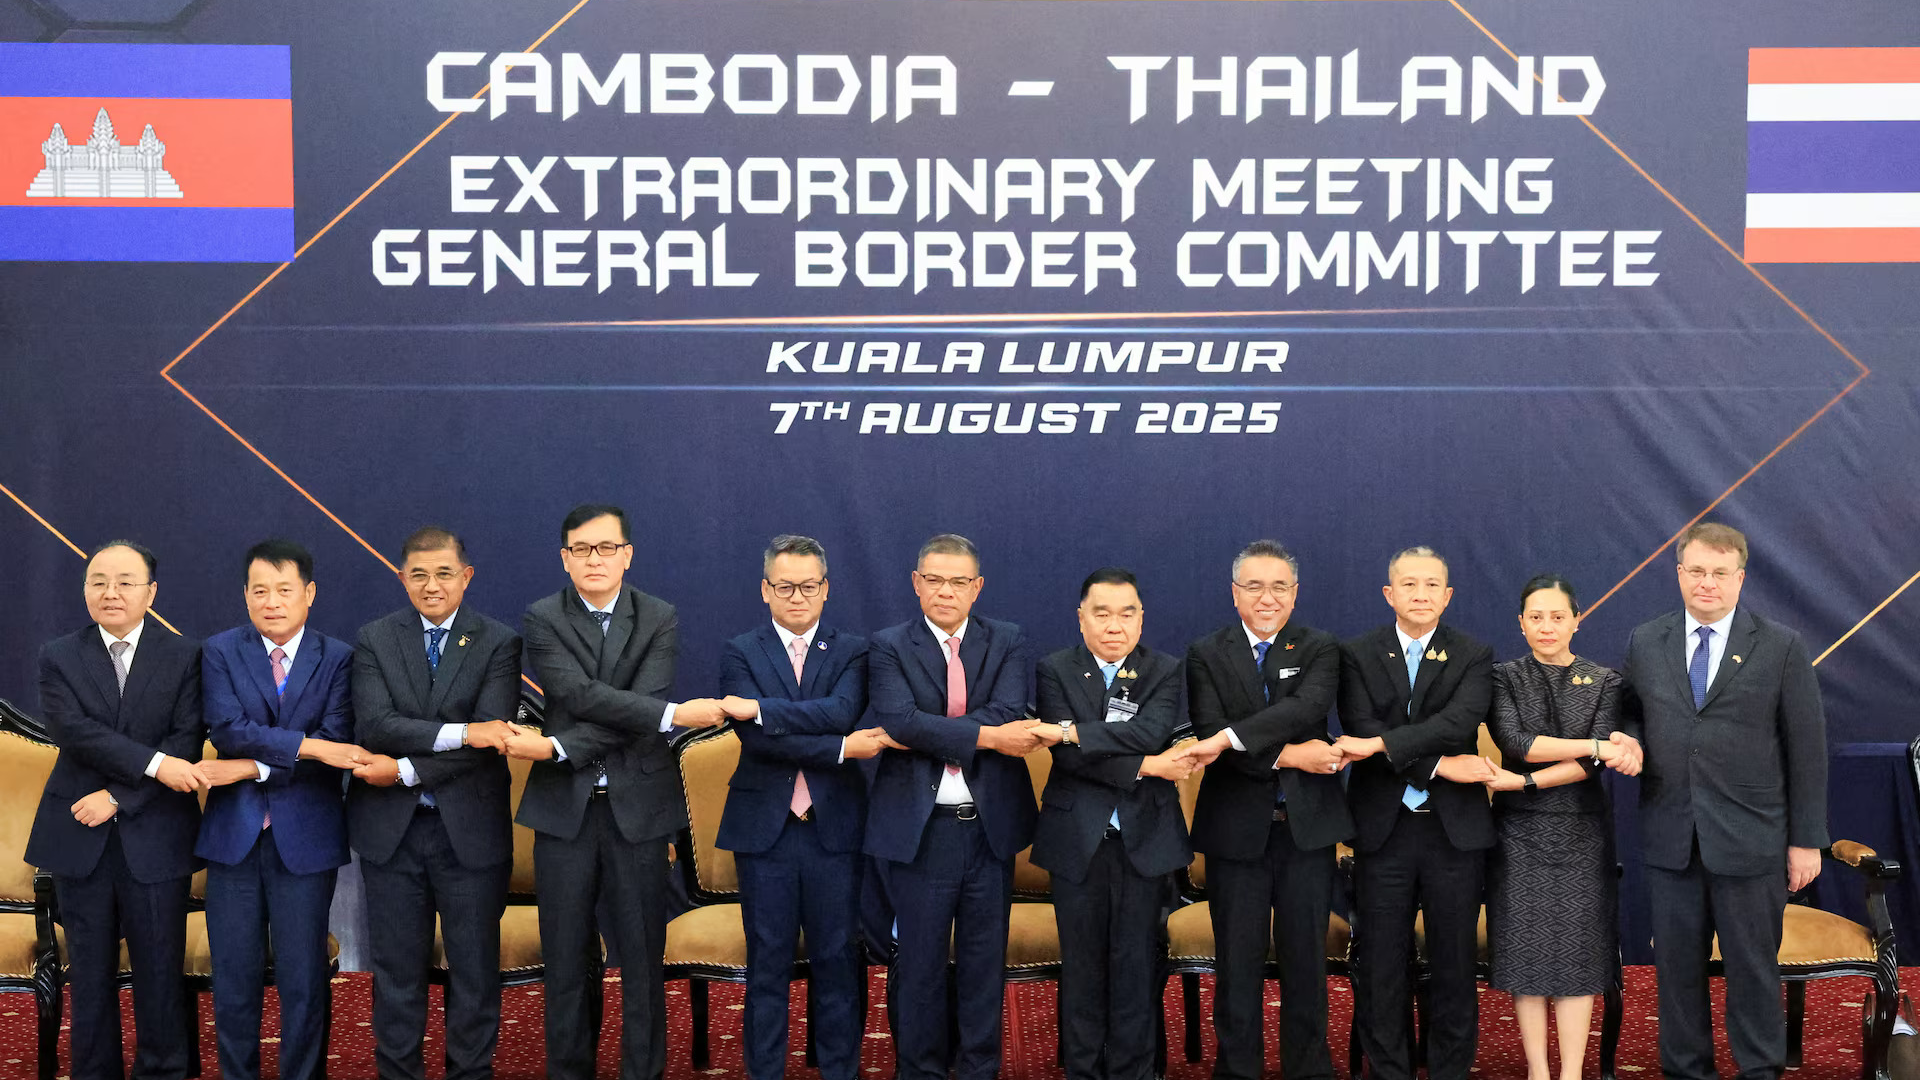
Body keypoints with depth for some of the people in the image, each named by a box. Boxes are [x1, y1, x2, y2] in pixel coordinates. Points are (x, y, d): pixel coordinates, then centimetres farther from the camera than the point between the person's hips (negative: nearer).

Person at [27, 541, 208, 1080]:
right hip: (80, 837, 1)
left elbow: (186, 742, -7)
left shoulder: (184, 657, 2)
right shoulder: (58, 658, 4)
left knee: (160, 969, 4)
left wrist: (118, 796, -15)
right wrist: (155, 764, -22)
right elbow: (74, 731, -12)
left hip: (154, 838, -1)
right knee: (90, 973, 10)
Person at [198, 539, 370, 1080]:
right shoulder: (220, 651, 3)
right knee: (234, 975, 8)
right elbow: (227, 729, -13)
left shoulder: (338, 659, 1)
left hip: (304, 837, -1)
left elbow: (337, 745, -11)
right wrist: (308, 745, -21)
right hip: (234, 833, 1)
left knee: (304, 976, 5)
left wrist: (252, 768, -15)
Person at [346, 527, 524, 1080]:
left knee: (474, 967, 8)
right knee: (397, 967, 10)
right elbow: (374, 726, -12)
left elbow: (491, 739, -13)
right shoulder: (374, 640, 3)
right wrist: (458, 733, -24)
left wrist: (406, 770, -17)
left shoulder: (498, 642, -1)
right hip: (391, 828, 1)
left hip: (470, 828, -1)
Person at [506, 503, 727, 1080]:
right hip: (565, 808, 0)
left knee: (642, 959, 6)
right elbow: (580, 694, -15)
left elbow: (638, 714, -11)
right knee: (566, 962, 8)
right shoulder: (542, 618, 0)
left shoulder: (660, 619, 1)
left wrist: (556, 748, -18)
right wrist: (674, 714, -20)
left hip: (637, 808, 0)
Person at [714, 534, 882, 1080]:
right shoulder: (740, 654, 3)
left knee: (839, 960, 6)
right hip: (765, 828, 0)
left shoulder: (852, 651, 6)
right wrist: (841, 749, -15)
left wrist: (759, 707, -20)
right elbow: (756, 739, -11)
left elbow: (841, 711, -15)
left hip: (835, 829, 1)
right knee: (768, 963, 7)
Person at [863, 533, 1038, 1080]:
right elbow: (900, 720, -17)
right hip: (921, 825, -2)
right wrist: (988, 737, -20)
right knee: (919, 961, 6)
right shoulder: (888, 647, 0)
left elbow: (1009, 713, -12)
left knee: (985, 960, 10)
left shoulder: (1007, 642, 6)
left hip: (991, 824, 2)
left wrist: (924, 736, -18)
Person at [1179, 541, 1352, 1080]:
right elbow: (1210, 736, -11)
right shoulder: (1205, 654, 2)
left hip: (1306, 826, 0)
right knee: (1238, 959, 8)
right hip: (1236, 828, 0)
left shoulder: (1320, 649, 2)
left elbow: (1307, 706, -19)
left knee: (1305, 956, 8)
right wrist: (1289, 756, -20)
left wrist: (1231, 737, -28)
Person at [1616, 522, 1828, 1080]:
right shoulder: (1645, 642, 7)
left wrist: (1807, 839, -3)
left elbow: (1807, 748, -1)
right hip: (1671, 839, 3)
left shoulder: (1781, 646, -2)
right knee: (1677, 966, 10)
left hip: (1751, 840, -3)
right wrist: (1628, 738, -8)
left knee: (1753, 967, 7)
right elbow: (1633, 714, 18)